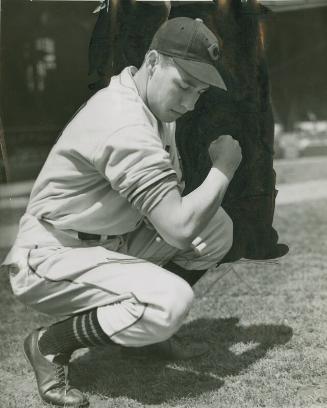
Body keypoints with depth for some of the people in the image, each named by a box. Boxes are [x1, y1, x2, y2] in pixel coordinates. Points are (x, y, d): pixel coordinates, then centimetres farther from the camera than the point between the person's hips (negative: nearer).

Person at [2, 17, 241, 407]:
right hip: (49, 257, -9)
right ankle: (51, 343, -7)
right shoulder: (127, 127, -28)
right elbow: (180, 228, -30)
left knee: (217, 226, -1)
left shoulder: (154, 101, 4)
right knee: (171, 302, -31)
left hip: (109, 240, 9)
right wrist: (225, 167, -15)